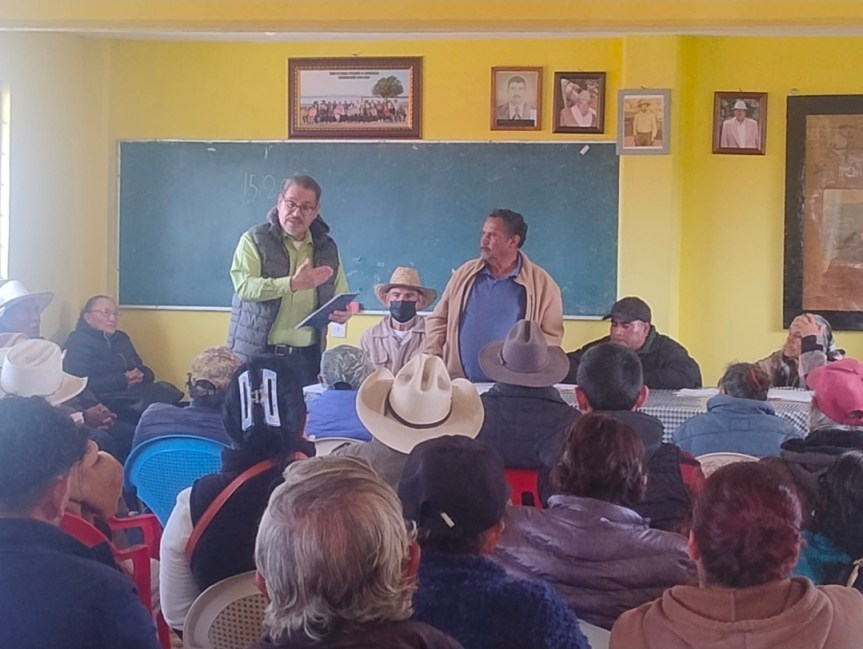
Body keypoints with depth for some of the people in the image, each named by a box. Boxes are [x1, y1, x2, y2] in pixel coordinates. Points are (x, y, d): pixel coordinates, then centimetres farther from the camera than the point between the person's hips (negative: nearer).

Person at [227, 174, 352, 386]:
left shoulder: (327, 248, 13)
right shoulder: (254, 240, 0)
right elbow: (244, 286, -15)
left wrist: (342, 311, -7)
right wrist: (292, 284, -25)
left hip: (306, 356, 3)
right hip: (257, 353, -3)